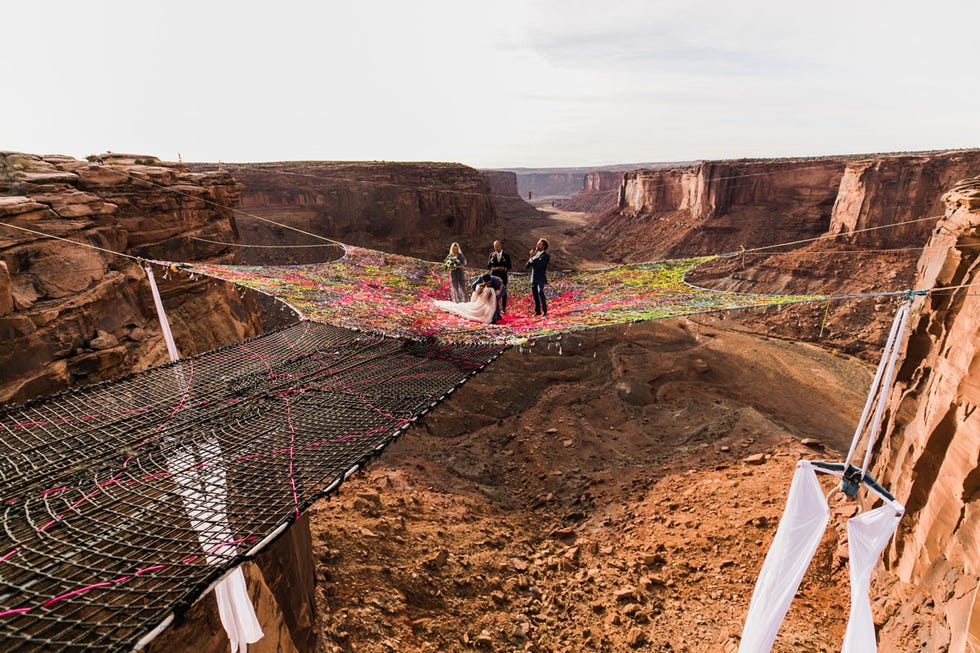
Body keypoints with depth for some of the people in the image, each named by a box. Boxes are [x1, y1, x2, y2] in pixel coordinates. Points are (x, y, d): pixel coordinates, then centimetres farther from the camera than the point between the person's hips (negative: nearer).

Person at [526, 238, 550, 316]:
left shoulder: (545, 256, -7)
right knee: (535, 295, 9)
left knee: (540, 292, -23)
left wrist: (532, 258, -16)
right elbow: (527, 266, 7)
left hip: (541, 278, -6)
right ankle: (537, 311, 19)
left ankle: (544, 310, -18)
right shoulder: (535, 254, 11)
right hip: (533, 277, 6)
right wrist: (530, 258, -9)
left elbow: (539, 265, -22)